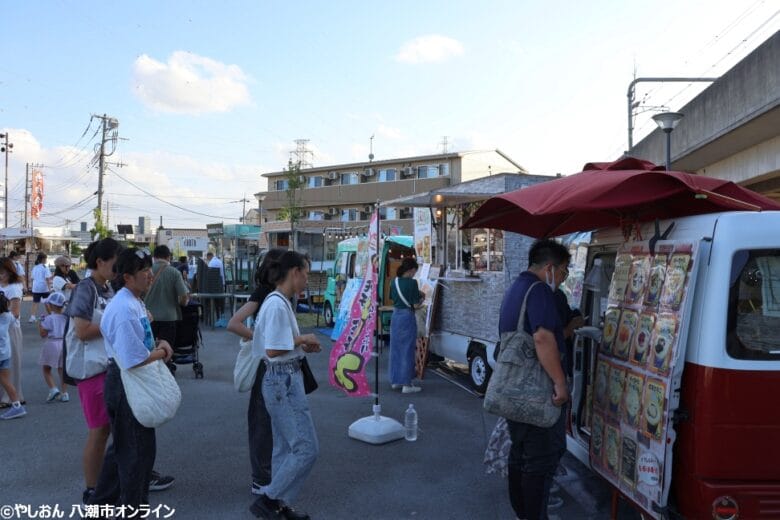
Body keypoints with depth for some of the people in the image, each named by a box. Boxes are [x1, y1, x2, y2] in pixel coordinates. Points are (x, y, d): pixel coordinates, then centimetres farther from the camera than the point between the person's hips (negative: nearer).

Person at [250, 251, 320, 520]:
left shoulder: (279, 302, 10)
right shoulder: (277, 305, -20)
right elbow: (272, 350, -24)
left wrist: (302, 344, 6)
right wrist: (302, 339, -12)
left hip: (283, 379, 10)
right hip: (284, 381, -10)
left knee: (285, 448, 17)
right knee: (307, 448, -3)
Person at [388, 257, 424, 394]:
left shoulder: (394, 282, 5)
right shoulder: (412, 282, -14)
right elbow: (416, 305, -14)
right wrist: (421, 298, 8)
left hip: (395, 316, 7)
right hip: (407, 316, -6)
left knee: (395, 349, 14)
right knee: (407, 350, 1)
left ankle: (395, 381, 24)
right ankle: (406, 384, 5)